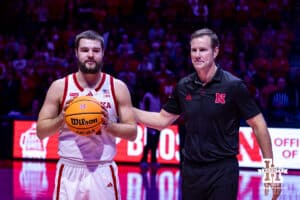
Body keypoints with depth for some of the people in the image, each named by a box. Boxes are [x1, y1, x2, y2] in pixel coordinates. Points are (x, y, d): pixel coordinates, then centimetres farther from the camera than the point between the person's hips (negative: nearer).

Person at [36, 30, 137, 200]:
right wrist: (62, 118, -14)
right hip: (70, 172, 0)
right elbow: (41, 131, 4)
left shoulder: (118, 87, 2)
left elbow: (132, 133, 3)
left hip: (103, 172, 0)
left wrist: (108, 125, -15)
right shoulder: (59, 87, 2)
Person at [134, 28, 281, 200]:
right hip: (191, 170, 5)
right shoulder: (184, 86, 4)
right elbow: (162, 120, 15)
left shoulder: (234, 86, -9)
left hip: (223, 170, -5)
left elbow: (258, 125, -5)